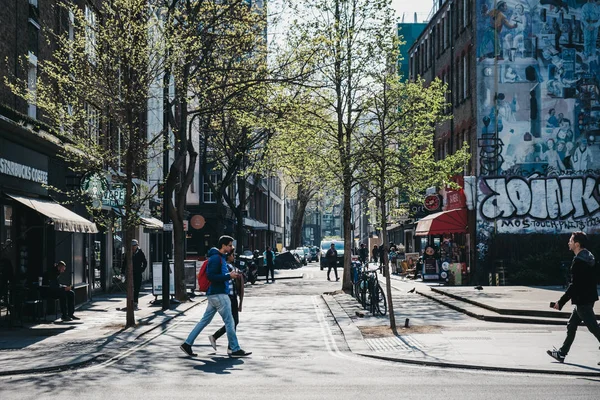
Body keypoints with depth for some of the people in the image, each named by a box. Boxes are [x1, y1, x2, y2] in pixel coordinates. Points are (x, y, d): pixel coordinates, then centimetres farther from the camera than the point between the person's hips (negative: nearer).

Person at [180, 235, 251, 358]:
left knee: (205, 320, 11)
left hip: (215, 294, 10)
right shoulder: (216, 258, -14)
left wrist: (230, 274, 9)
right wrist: (229, 276, -21)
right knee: (229, 322, -4)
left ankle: (187, 344, 12)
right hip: (218, 294, -10)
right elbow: (211, 276, -21)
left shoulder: (222, 257, 17)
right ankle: (235, 349, 2)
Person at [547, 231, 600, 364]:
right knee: (571, 326, 16)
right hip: (589, 297, 10)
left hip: (582, 301, -10)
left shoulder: (578, 261, -20)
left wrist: (560, 302, -18)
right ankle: (562, 353, 23)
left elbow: (574, 285, -23)